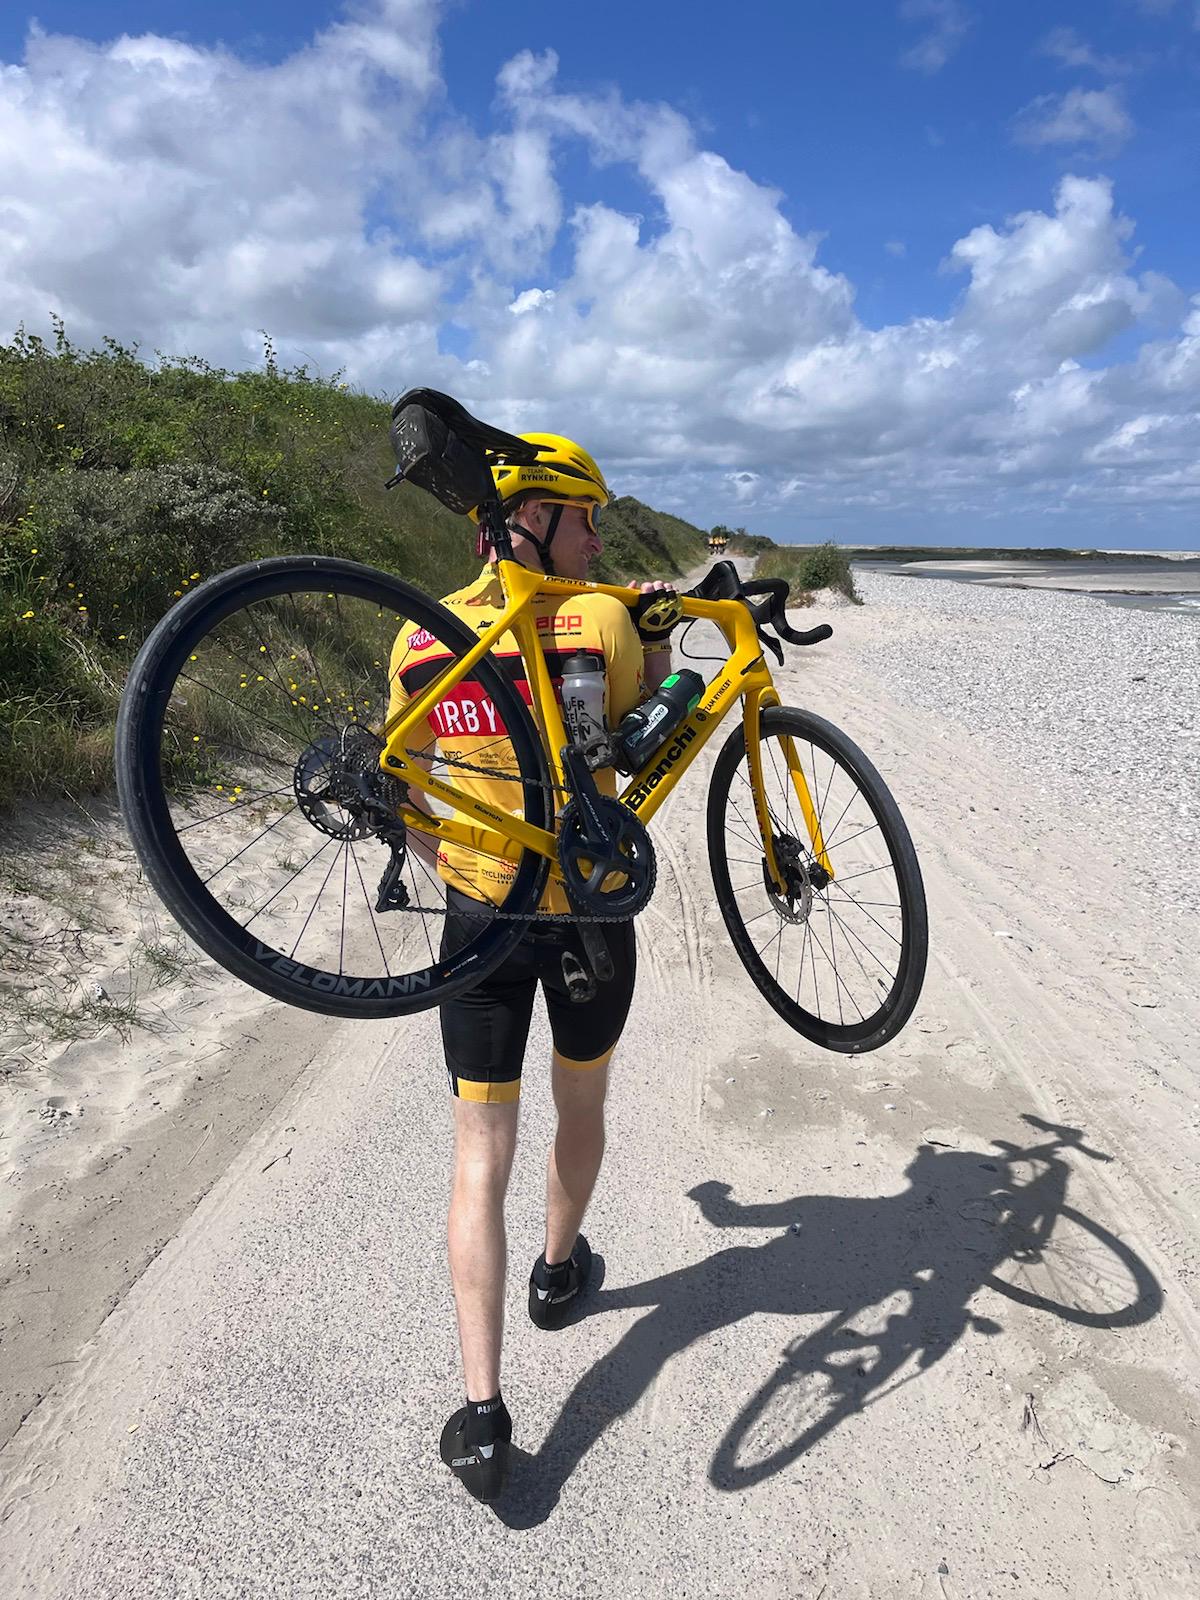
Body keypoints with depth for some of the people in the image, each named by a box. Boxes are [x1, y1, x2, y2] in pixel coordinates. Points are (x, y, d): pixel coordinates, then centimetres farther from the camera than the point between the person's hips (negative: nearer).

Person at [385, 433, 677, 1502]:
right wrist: (660, 636, 13)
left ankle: (483, 1414, 12)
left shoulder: (420, 636, -1)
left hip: (479, 920, 2)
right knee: (583, 1105, 25)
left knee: (482, 1158, 9)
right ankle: (562, 1271, 48)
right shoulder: (598, 619, -13)